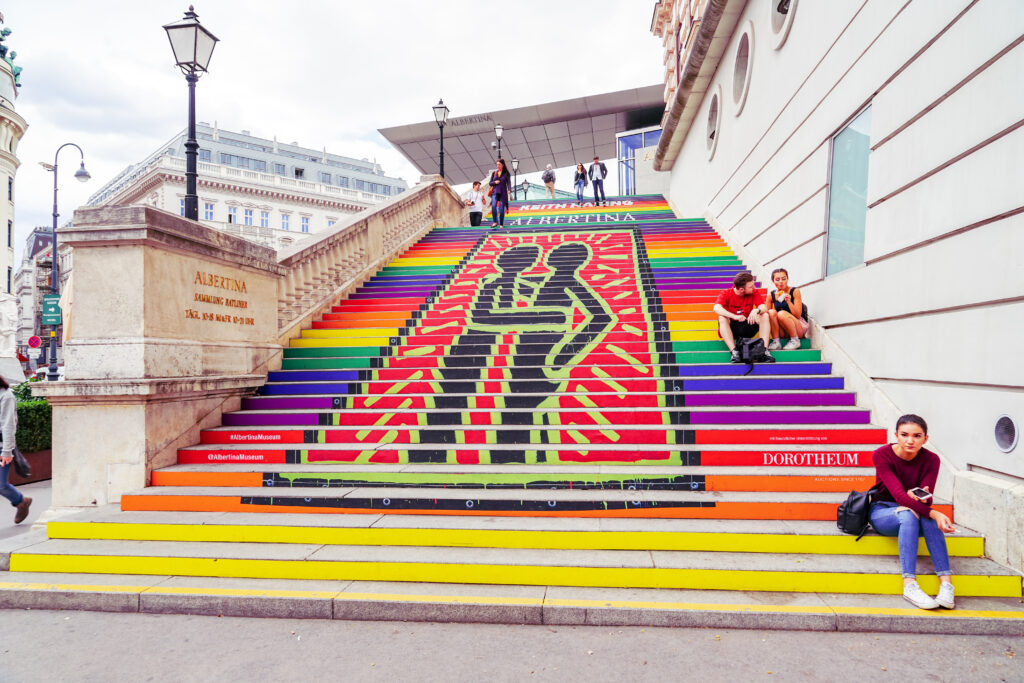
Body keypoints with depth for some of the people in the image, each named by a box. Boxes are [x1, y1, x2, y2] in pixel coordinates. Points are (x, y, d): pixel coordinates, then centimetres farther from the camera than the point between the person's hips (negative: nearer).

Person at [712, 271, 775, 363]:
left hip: (748, 326, 2)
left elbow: (764, 308, -16)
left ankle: (764, 350, -30)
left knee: (764, 315, -20)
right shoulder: (726, 294, -11)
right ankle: (733, 351, -40)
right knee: (722, 318, -31)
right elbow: (717, 308, -29)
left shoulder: (754, 293, -3)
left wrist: (756, 310, -41)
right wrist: (734, 316, -43)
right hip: (731, 328, -2)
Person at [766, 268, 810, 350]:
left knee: (782, 314, -30)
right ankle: (776, 342, -20)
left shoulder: (795, 291, -7)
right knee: (771, 312, -23)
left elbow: (798, 315, -12)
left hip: (800, 327, -3)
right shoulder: (771, 295, 3)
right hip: (781, 332, 3)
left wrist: (789, 301, -25)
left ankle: (795, 340, -14)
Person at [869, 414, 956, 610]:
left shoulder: (931, 460, -10)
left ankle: (946, 583, -36)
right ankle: (909, 585, -42)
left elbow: (927, 499, -15)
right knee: (908, 515, -36)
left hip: (912, 513, 3)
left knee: (928, 517, -33)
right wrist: (934, 513, -43)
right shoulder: (882, 455, -19)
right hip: (882, 512, -2)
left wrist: (918, 498, -39)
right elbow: (898, 494, -30)